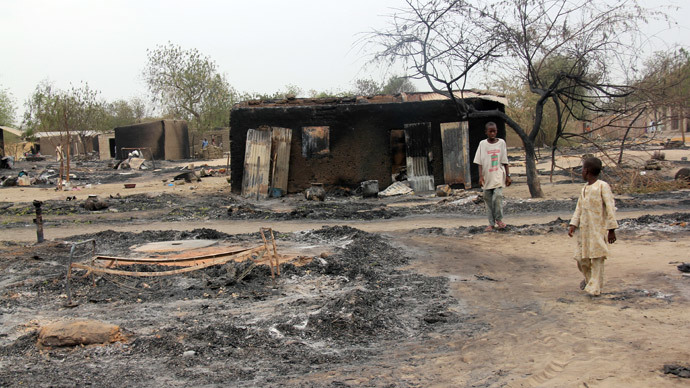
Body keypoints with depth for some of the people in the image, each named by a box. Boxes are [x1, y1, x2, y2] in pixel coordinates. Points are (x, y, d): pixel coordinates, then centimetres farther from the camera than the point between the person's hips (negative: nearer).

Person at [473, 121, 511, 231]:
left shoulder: (501, 142, 3)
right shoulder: (482, 144, 1)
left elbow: (505, 161, 7)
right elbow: (479, 162, 0)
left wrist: (508, 176, 4)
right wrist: (480, 176, -9)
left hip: (498, 176, -1)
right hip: (487, 177, 1)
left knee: (498, 196, -17)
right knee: (488, 199, 5)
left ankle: (499, 219, 2)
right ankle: (491, 223, 14)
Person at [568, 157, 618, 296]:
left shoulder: (603, 186, -8)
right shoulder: (584, 189, 15)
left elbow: (610, 208, -10)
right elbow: (579, 209, 15)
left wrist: (612, 230, -12)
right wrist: (573, 225, 3)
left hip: (598, 230, -6)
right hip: (584, 230, 7)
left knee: (597, 259, -3)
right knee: (581, 258, 9)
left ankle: (594, 288, 4)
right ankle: (588, 278, 35)